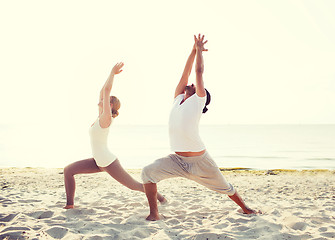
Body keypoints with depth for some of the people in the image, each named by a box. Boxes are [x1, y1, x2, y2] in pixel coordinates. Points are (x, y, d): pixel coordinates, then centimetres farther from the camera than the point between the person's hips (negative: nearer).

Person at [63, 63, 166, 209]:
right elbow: (103, 91, 13)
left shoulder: (106, 118, -16)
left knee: (133, 185, 5)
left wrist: (113, 72, -13)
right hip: (98, 162, 8)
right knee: (68, 170, -1)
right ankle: (69, 204, 4)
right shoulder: (101, 116, 7)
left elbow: (107, 89, -21)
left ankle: (159, 196, 26)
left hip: (109, 163, -8)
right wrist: (112, 74, 14)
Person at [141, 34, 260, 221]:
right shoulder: (178, 99, 11)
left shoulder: (198, 101, -1)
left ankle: (245, 209, 39)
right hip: (177, 160, 4)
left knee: (224, 187, 12)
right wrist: (193, 51, 17)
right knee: (148, 172, -18)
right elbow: (185, 74, 13)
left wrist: (200, 50, 10)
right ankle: (154, 213, -8)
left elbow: (199, 72, -1)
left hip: (199, 161, -4)